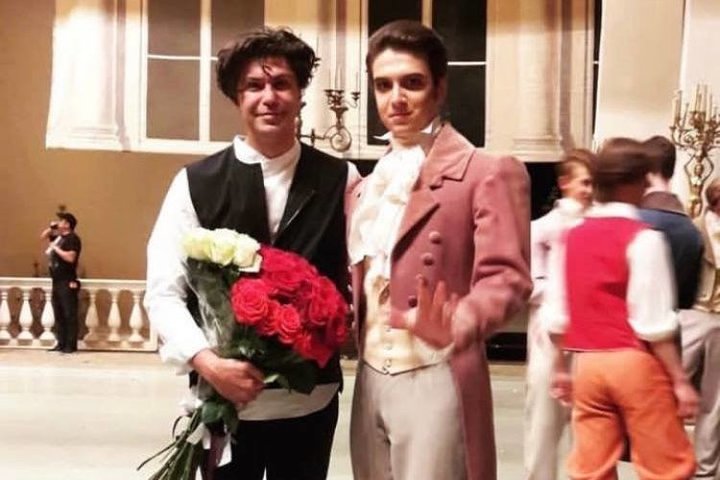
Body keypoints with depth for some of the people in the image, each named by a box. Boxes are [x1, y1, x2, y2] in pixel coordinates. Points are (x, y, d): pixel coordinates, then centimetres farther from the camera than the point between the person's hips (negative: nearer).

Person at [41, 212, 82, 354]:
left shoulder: (72, 238, -12)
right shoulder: (58, 236, 15)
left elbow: (70, 257, -25)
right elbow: (43, 236, 31)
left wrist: (55, 248, -16)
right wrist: (51, 228, 13)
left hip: (67, 282, -9)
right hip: (57, 281, 9)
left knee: (69, 314, -6)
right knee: (58, 314, 11)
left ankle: (71, 345, -4)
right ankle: (61, 344, 16)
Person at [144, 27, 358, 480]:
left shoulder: (340, 179, 1)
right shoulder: (195, 183, -3)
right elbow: (163, 292, -5)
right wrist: (208, 363, -19)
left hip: (312, 396, 1)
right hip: (225, 398, -1)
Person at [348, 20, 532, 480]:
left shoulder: (488, 172, -8)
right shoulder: (371, 184, 14)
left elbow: (506, 275, -17)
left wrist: (456, 327, -34)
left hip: (435, 382, -6)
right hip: (370, 380, 7)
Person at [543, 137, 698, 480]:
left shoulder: (572, 237, 7)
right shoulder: (643, 238, -11)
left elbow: (556, 317, 8)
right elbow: (654, 322, -14)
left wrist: (561, 367, 19)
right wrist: (680, 379, -8)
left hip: (586, 363, 6)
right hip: (635, 362, -5)